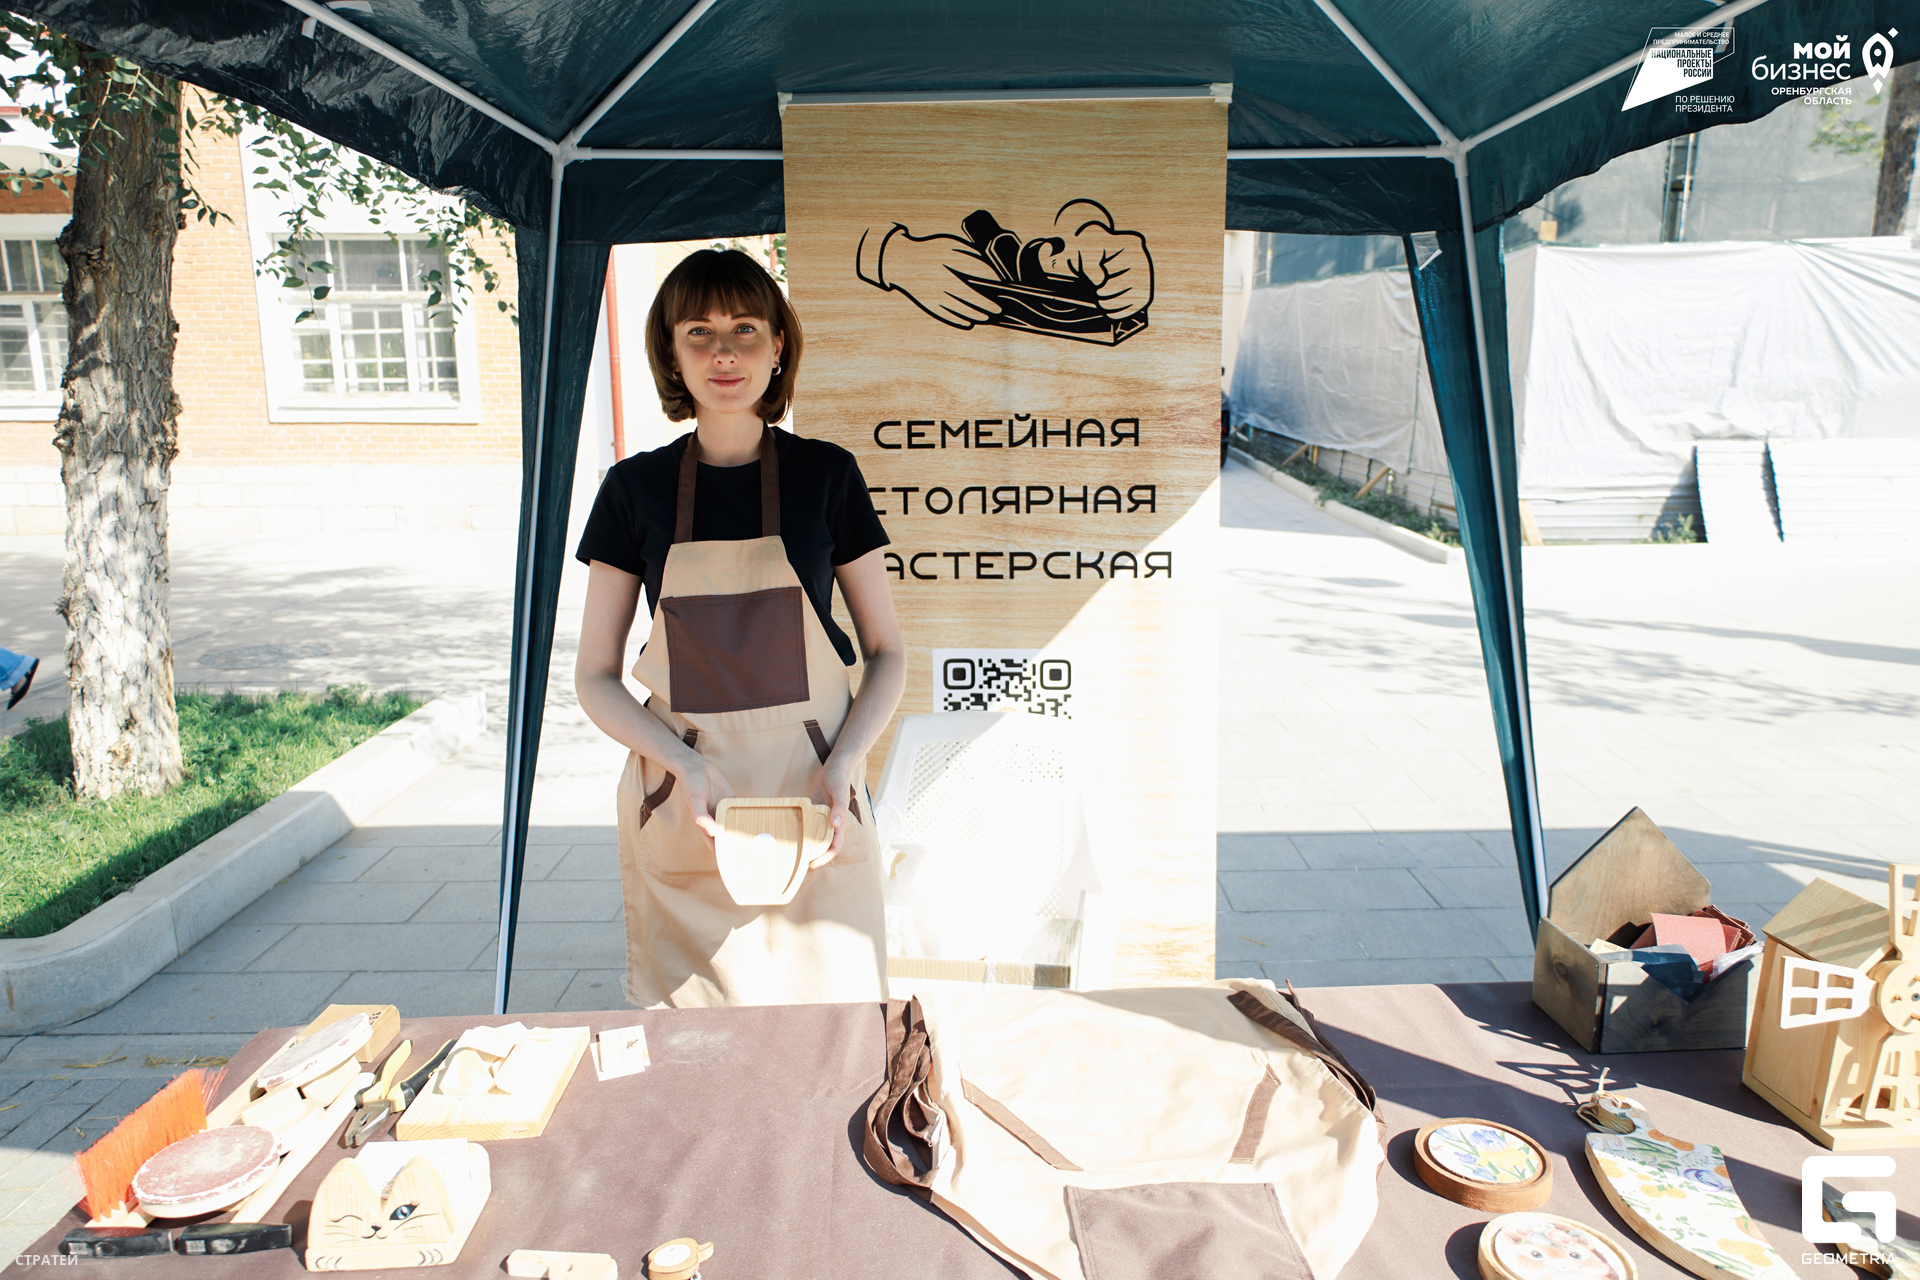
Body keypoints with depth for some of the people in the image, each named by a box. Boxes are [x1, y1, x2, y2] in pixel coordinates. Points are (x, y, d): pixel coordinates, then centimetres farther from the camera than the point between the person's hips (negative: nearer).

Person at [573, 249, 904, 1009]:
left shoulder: (827, 475, 2)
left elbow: (887, 653, 5)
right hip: (680, 808, 1)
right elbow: (595, 678, 4)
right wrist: (683, 765, -12)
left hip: (814, 804, 0)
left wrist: (843, 764, -11)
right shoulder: (636, 488, 3)